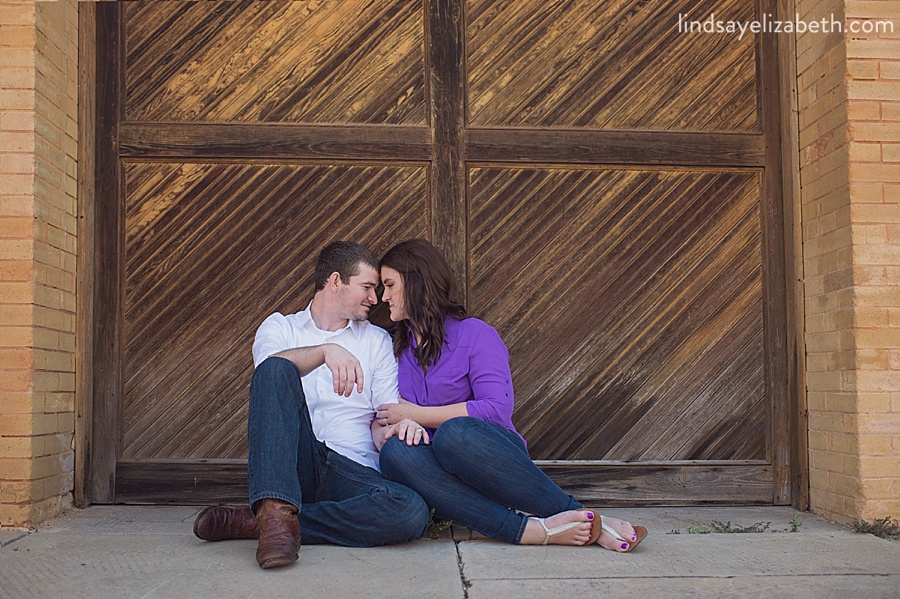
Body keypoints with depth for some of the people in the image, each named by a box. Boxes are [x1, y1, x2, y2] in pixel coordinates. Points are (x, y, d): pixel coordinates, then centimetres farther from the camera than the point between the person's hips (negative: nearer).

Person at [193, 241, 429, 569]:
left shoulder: (378, 341, 21)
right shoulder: (279, 328, 16)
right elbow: (270, 364, -9)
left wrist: (401, 423, -13)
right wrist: (325, 351, -27)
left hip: (352, 473, 2)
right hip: (290, 464, -2)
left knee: (412, 511, -31)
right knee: (275, 370, -25)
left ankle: (254, 521, -24)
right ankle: (277, 510, -37)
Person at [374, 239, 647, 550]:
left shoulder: (474, 333, 2)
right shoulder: (397, 348, 19)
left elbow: (497, 408, -11)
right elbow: (381, 415, 14)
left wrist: (416, 414, -7)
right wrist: (391, 428, -11)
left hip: (494, 454, -4)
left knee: (453, 433, -39)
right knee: (395, 452, -32)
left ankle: (580, 515, -28)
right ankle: (530, 529, -36)